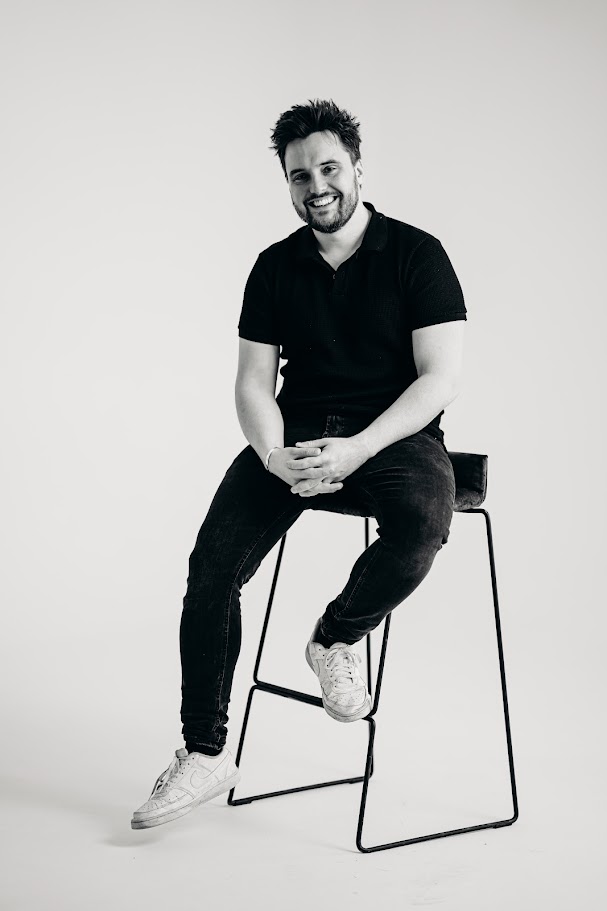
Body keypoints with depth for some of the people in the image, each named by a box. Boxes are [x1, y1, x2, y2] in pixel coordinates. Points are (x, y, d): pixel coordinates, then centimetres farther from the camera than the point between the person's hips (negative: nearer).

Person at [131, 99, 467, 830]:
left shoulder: (417, 255, -2)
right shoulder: (275, 267, 10)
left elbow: (439, 379, -9)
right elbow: (254, 383, 7)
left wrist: (354, 451, -22)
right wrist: (275, 456, -15)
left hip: (393, 435, -3)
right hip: (296, 436, 3)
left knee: (422, 522, -37)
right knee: (213, 561, -19)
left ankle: (335, 637, -6)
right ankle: (205, 755, -6)